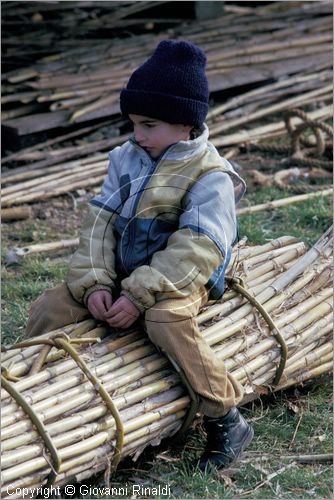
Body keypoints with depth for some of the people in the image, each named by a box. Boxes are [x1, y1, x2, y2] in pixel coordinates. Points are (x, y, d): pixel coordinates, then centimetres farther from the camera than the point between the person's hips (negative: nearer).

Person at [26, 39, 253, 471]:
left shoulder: (210, 176, -15)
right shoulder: (127, 159, 4)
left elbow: (194, 252, -21)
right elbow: (99, 223, 2)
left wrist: (138, 296, -27)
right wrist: (94, 284, -13)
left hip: (178, 279, -6)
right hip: (120, 273, 6)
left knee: (166, 319, -38)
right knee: (50, 308, -10)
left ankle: (226, 419, -24)